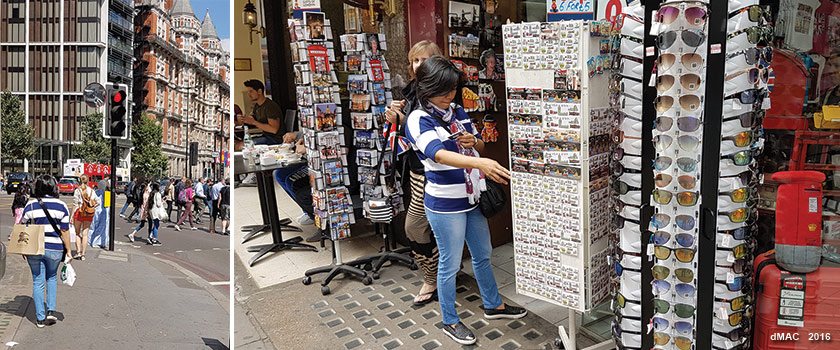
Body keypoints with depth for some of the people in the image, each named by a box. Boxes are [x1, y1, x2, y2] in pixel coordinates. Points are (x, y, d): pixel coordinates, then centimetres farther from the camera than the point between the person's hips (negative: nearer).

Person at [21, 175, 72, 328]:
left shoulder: (31, 205, -3)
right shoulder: (61, 206, -6)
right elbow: (65, 231, -6)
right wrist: (68, 251, 2)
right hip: (54, 249, 0)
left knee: (38, 282, 9)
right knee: (51, 278, 22)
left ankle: (40, 318, 14)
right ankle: (51, 311, 12)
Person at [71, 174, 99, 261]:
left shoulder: (77, 190, -5)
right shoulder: (91, 190, 5)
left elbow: (75, 204, -7)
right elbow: (98, 202, 3)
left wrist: (72, 216, -4)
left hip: (79, 213, -2)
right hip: (89, 215, 3)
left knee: (77, 233, 13)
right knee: (85, 234, 6)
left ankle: (78, 252, 3)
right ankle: (83, 254, 6)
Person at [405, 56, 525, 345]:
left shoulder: (458, 112, 6)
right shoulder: (418, 120, -16)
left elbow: (481, 145, 18)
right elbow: (438, 154, -34)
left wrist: (474, 141, -9)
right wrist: (480, 163, -49)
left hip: (472, 199, 7)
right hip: (445, 205, -7)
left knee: (483, 254, 21)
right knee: (450, 264, 6)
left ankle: (493, 305, 41)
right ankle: (450, 322, 24)